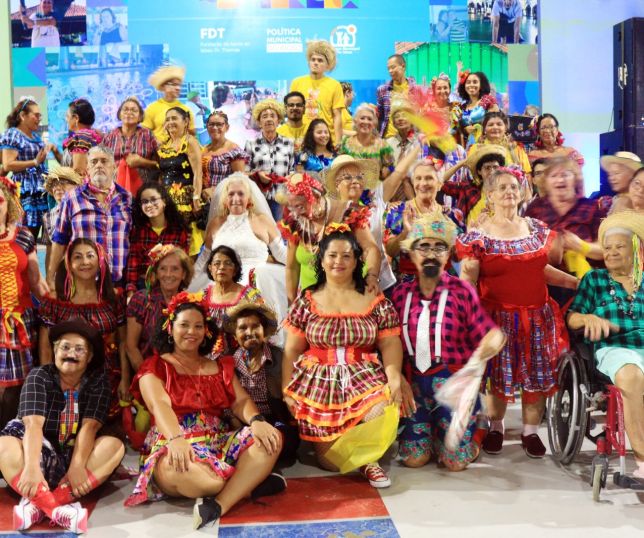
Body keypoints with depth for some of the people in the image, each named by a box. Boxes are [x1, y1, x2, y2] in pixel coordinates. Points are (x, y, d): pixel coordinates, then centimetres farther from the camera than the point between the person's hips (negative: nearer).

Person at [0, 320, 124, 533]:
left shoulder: (98, 382, -4)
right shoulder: (39, 377, -8)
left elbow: (89, 426, -16)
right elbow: (33, 423, -23)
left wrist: (77, 466, -32)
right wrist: (32, 466, -39)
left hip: (77, 454, 1)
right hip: (38, 451, -1)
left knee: (114, 446, -27)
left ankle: (38, 503, -37)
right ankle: (56, 509, -47)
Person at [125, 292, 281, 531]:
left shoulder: (220, 366, 20)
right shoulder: (155, 366, 7)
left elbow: (240, 400, 6)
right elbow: (160, 405, -13)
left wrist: (257, 421, -20)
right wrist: (176, 439, -35)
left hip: (218, 441, 5)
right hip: (175, 446, -4)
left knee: (269, 440, -24)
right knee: (178, 472, -42)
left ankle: (218, 506, -35)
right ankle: (248, 483, -17)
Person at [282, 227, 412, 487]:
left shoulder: (374, 300, 3)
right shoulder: (307, 301, 3)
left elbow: (390, 344, -1)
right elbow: (291, 350, 4)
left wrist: (395, 377, -18)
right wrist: (287, 390, -2)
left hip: (365, 379, 0)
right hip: (320, 383, 0)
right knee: (330, 462, -4)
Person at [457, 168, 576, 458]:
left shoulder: (537, 228, 8)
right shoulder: (478, 235, -6)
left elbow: (542, 268, 16)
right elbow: (467, 281, -7)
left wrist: (578, 283, 7)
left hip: (538, 316, 4)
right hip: (498, 318, -4)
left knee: (538, 374, 8)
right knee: (498, 375, 6)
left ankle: (530, 432, 24)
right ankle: (495, 428, 27)